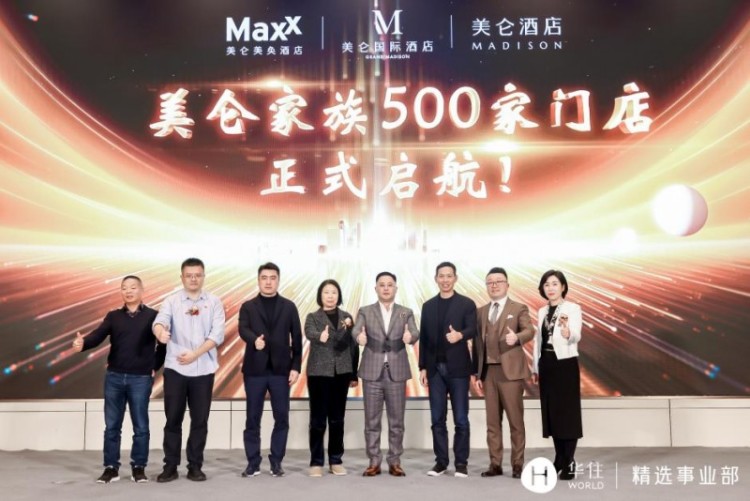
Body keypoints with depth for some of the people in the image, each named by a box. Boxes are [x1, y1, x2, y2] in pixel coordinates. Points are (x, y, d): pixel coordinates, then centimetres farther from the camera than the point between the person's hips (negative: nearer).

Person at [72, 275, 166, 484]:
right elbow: (98, 335, -8)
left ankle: (138, 467, 17)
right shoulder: (113, 316, 7)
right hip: (114, 377, 3)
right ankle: (111, 468, 18)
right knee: (112, 425, 8)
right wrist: (83, 343, -27)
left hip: (141, 378, -3)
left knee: (140, 426, 5)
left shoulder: (152, 316, 0)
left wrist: (155, 367, 0)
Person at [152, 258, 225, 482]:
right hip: (175, 368, 0)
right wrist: (160, 331, -42)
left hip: (203, 369, 1)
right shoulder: (171, 301, 1)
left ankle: (195, 466, 17)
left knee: (200, 420, 6)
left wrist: (195, 354, -18)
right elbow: (160, 321, -18)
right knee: (173, 419, 5)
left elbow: (217, 334, -6)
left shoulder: (214, 302, 3)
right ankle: (170, 466, 16)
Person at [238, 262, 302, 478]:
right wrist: (254, 340, -35)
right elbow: (243, 329, -13)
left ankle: (276, 462, 16)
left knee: (281, 417, 4)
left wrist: (296, 367, -3)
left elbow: (297, 338, 4)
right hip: (255, 369, 0)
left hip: (281, 369, 1)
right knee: (252, 418, 5)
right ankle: (253, 462, 16)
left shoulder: (289, 307, 7)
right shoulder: (248, 306, 5)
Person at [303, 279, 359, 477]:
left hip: (341, 372, 2)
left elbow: (353, 346, 9)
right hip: (319, 372, -2)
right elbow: (310, 333, -21)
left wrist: (354, 374, 6)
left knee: (337, 418, 8)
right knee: (318, 418, 1)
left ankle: (336, 460, 18)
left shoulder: (346, 317, 9)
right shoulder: (312, 317, 2)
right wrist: (320, 336, -44)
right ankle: (316, 462, 10)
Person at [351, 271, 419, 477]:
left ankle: (395, 462, 17)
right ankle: (374, 462, 15)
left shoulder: (406, 312, 8)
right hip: (372, 371, 0)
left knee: (396, 420, 6)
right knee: (372, 420, 5)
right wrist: (359, 336, -35)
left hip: (397, 371, 0)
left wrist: (410, 336, -32)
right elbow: (355, 330, -10)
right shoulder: (365, 311, 7)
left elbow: (415, 333, -7)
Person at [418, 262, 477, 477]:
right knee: (437, 419, 7)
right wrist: (422, 367, 6)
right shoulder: (428, 306, 11)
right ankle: (441, 461, 16)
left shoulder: (467, 304, 0)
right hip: (435, 368, 4)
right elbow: (424, 338, 11)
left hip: (457, 367, -3)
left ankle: (461, 462, 12)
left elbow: (472, 330, -13)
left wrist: (460, 335, -35)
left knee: (461, 418, 2)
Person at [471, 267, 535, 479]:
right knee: (492, 421, 7)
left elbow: (529, 330, -12)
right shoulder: (481, 312, 16)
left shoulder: (519, 308, 4)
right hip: (488, 371, 4)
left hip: (510, 370, -4)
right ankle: (495, 464, 14)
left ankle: (517, 464, 9)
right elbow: (477, 343, 12)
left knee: (515, 420, 0)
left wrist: (517, 337, -34)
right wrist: (476, 373, 7)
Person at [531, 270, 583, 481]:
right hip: (546, 364, 6)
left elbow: (575, 337, -21)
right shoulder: (542, 312, 12)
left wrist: (566, 330, -44)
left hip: (565, 364, -6)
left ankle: (570, 461, 3)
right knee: (551, 411, 8)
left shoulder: (572, 308, -7)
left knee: (568, 411, -2)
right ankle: (560, 458, 19)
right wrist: (536, 368, 13)